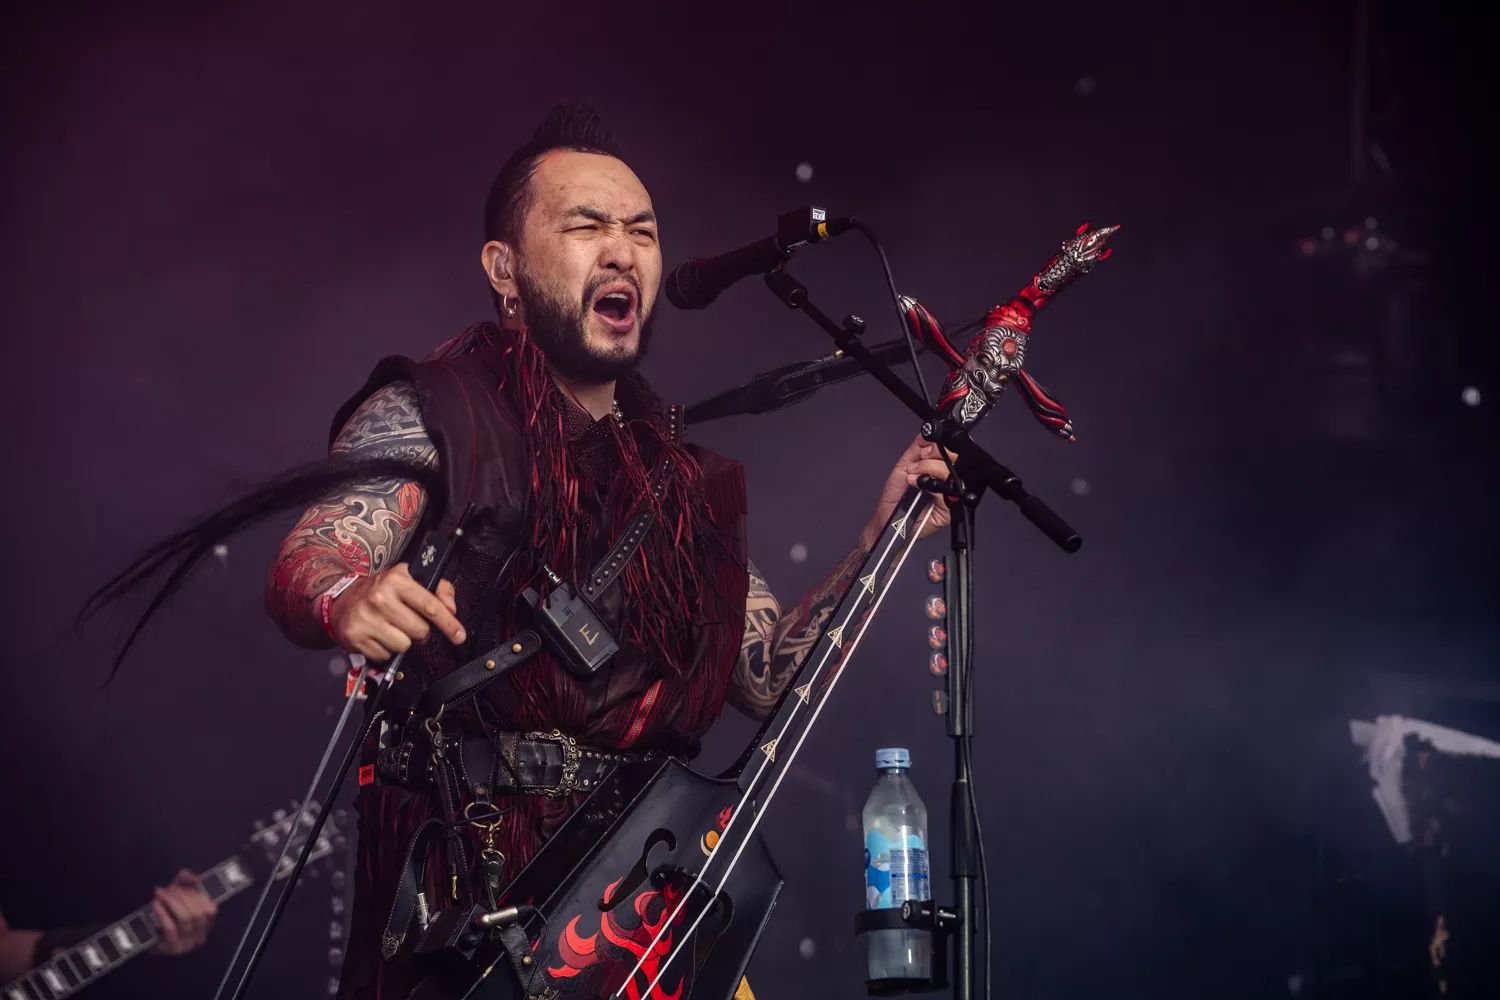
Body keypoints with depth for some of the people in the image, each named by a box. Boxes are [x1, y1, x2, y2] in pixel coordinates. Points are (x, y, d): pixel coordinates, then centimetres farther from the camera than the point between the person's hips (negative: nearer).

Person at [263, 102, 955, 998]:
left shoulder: (687, 479, 17)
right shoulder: (429, 418, 2)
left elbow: (766, 679, 16)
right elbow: (303, 569, -13)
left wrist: (884, 535, 5)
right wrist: (346, 601, -37)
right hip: (468, 882, -5)